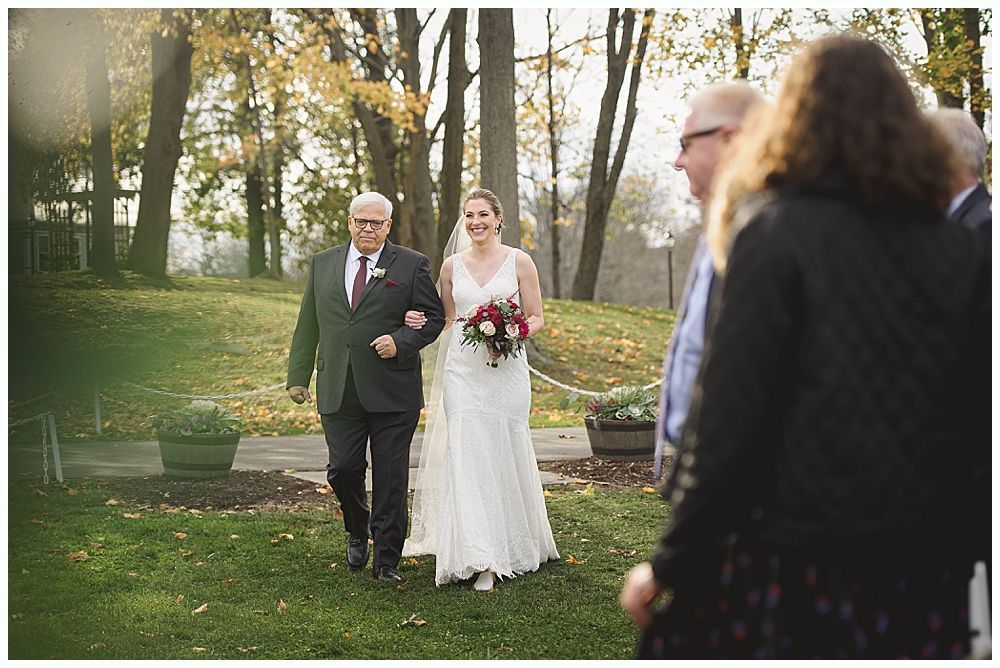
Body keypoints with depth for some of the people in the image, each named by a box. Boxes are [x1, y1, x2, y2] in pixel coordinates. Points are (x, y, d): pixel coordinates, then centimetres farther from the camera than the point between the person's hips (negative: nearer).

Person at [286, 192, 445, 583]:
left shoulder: (411, 265, 2)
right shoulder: (323, 264, 11)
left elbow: (434, 317, 3)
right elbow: (307, 325, 13)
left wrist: (401, 342, -14)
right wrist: (298, 376, 9)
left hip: (392, 393, -2)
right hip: (338, 393, 3)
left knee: (390, 478, 2)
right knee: (343, 470, 3)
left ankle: (386, 561, 12)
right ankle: (357, 532, 32)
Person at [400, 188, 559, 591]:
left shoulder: (519, 262, 1)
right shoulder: (452, 265, 9)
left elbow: (536, 318, 4)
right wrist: (420, 320, -2)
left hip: (507, 369, -1)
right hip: (462, 371, 2)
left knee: (504, 456, 4)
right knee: (467, 457, -6)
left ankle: (513, 546, 23)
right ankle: (479, 560, -3)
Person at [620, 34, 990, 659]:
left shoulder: (776, 231, -8)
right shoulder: (961, 247, 6)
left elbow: (727, 421, -12)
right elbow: (980, 424, 8)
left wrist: (670, 563, -4)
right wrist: (961, 550, 20)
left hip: (793, 563, -5)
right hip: (926, 576, 5)